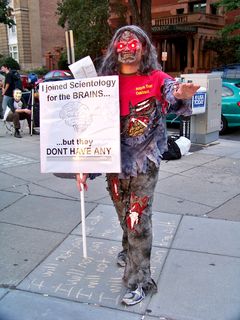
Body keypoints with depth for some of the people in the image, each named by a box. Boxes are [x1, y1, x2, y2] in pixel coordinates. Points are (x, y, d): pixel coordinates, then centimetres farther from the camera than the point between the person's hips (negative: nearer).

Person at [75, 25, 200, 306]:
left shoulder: (156, 79, -6)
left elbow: (173, 95, -27)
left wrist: (182, 95, -52)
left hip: (144, 164, -3)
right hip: (114, 162, 4)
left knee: (138, 220, -1)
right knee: (124, 216, 20)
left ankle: (138, 280, 14)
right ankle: (130, 251, 48)